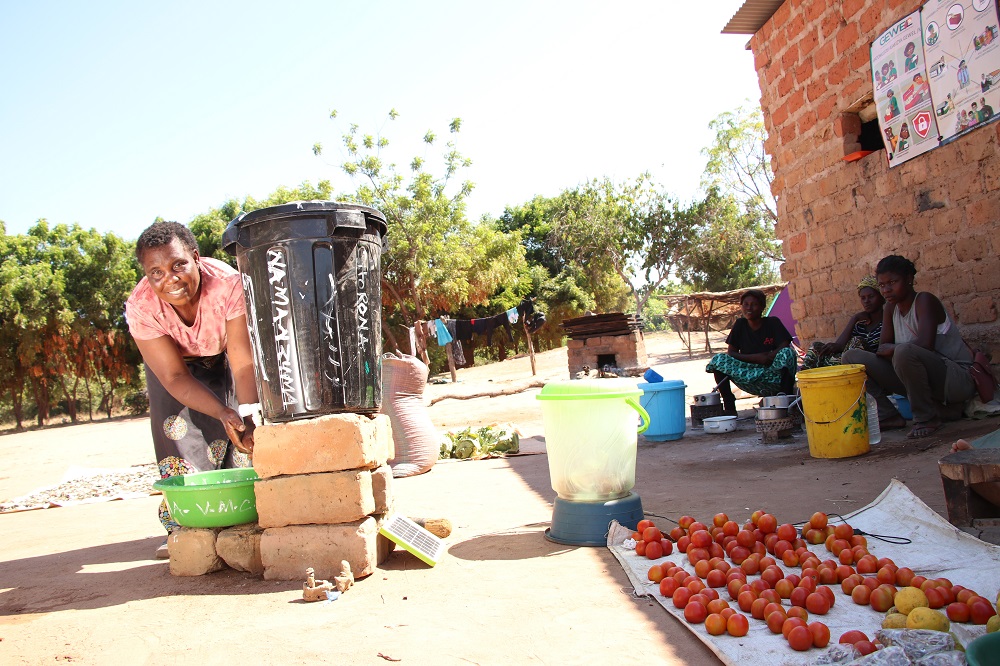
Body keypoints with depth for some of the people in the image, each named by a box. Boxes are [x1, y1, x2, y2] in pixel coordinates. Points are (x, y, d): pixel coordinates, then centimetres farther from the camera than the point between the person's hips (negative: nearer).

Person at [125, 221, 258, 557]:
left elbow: (244, 365, -37)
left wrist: (251, 420, -50)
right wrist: (223, 413, -43)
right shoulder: (140, 308, -34)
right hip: (173, 359, 1)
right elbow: (174, 377, -29)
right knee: (175, 426, -12)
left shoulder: (229, 284, -40)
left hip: (223, 355, 0)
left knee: (236, 429, -13)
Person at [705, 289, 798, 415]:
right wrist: (756, 358, -13)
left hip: (774, 380, -2)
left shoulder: (773, 323, 2)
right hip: (751, 384, 2)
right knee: (718, 360, -16)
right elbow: (731, 353, 1)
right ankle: (729, 407, -16)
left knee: (787, 353, -30)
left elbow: (785, 347, -10)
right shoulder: (740, 324, 7)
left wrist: (766, 357, -21)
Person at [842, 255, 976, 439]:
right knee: (851, 357, -1)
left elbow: (925, 345, -29)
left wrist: (894, 349, -12)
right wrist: (894, 352, -16)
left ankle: (927, 418, -19)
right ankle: (888, 416, -5)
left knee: (904, 351, -39)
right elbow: (883, 347, 6)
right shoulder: (891, 306, 7)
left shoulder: (924, 300, -14)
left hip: (956, 378, -7)